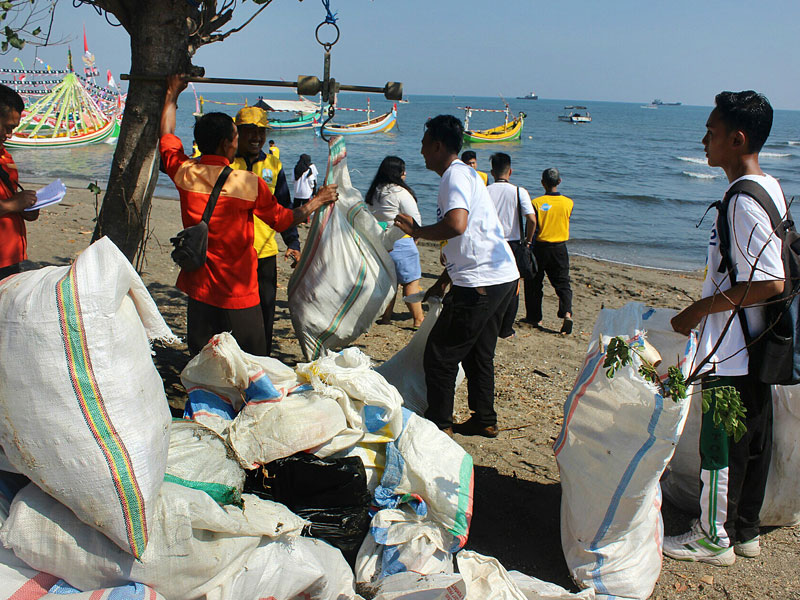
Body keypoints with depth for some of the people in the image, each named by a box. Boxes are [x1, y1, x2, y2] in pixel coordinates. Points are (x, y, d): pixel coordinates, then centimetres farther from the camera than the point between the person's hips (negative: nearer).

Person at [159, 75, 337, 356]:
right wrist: (317, 201, 15)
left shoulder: (185, 173, -4)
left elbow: (167, 138, 16)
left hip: (198, 288, 4)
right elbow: (282, 219, 1)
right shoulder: (248, 183, -14)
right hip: (237, 292, -4)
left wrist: (172, 93, 28)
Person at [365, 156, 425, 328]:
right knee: (411, 281, -3)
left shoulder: (373, 193, 9)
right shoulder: (400, 192, -13)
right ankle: (418, 320, -2)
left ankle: (386, 317, 18)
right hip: (400, 242, -7)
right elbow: (415, 218, -9)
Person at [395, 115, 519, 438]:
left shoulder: (456, 175, -11)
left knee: (440, 355, 0)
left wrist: (417, 231, -13)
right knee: (478, 354, 20)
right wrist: (443, 283, 29)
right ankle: (484, 420, 29)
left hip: (481, 283, -10)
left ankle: (439, 423, 10)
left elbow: (456, 225, -30)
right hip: (503, 277, 10)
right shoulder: (464, 173, 20)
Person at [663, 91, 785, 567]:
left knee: (721, 445, 4)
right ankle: (745, 530, 31)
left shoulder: (745, 201, -22)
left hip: (731, 353, -10)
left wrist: (702, 308, -18)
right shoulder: (771, 188, 9)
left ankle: (714, 537, 18)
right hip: (757, 347, 10)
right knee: (753, 442, 17)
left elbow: (771, 283, -26)